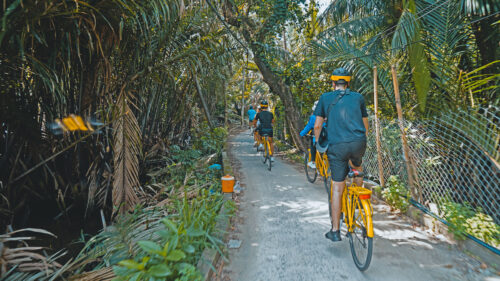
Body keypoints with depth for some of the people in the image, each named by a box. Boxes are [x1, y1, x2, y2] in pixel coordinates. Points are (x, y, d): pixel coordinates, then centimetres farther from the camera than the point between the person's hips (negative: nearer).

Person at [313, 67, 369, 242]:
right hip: (358, 143, 2)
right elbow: (365, 125, 22)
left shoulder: (325, 98, 11)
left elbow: (317, 125, 8)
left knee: (337, 188, 6)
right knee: (357, 166, 37)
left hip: (336, 146, -2)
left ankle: (335, 231, 13)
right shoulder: (358, 97, 16)